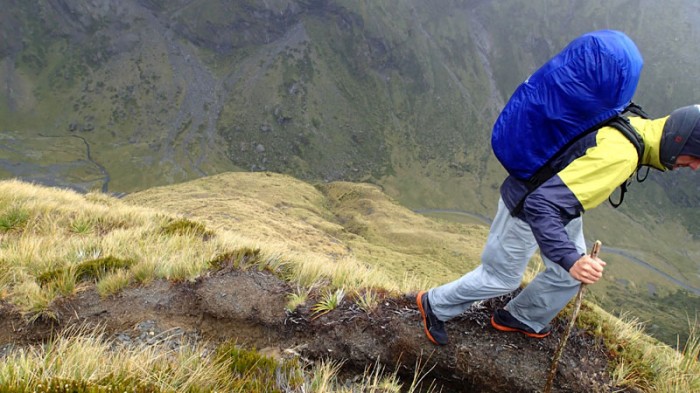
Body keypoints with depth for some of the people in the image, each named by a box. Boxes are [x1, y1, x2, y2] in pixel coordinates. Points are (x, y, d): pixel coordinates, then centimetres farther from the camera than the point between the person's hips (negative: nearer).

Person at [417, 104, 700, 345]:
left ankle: (520, 319, 40)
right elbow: (541, 204, -41)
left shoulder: (637, 126, -6)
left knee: (569, 274, 17)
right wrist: (571, 259, -48)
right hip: (526, 207, -9)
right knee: (502, 277, 9)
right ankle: (434, 305, 31)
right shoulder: (619, 154, -36)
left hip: (559, 200, 9)